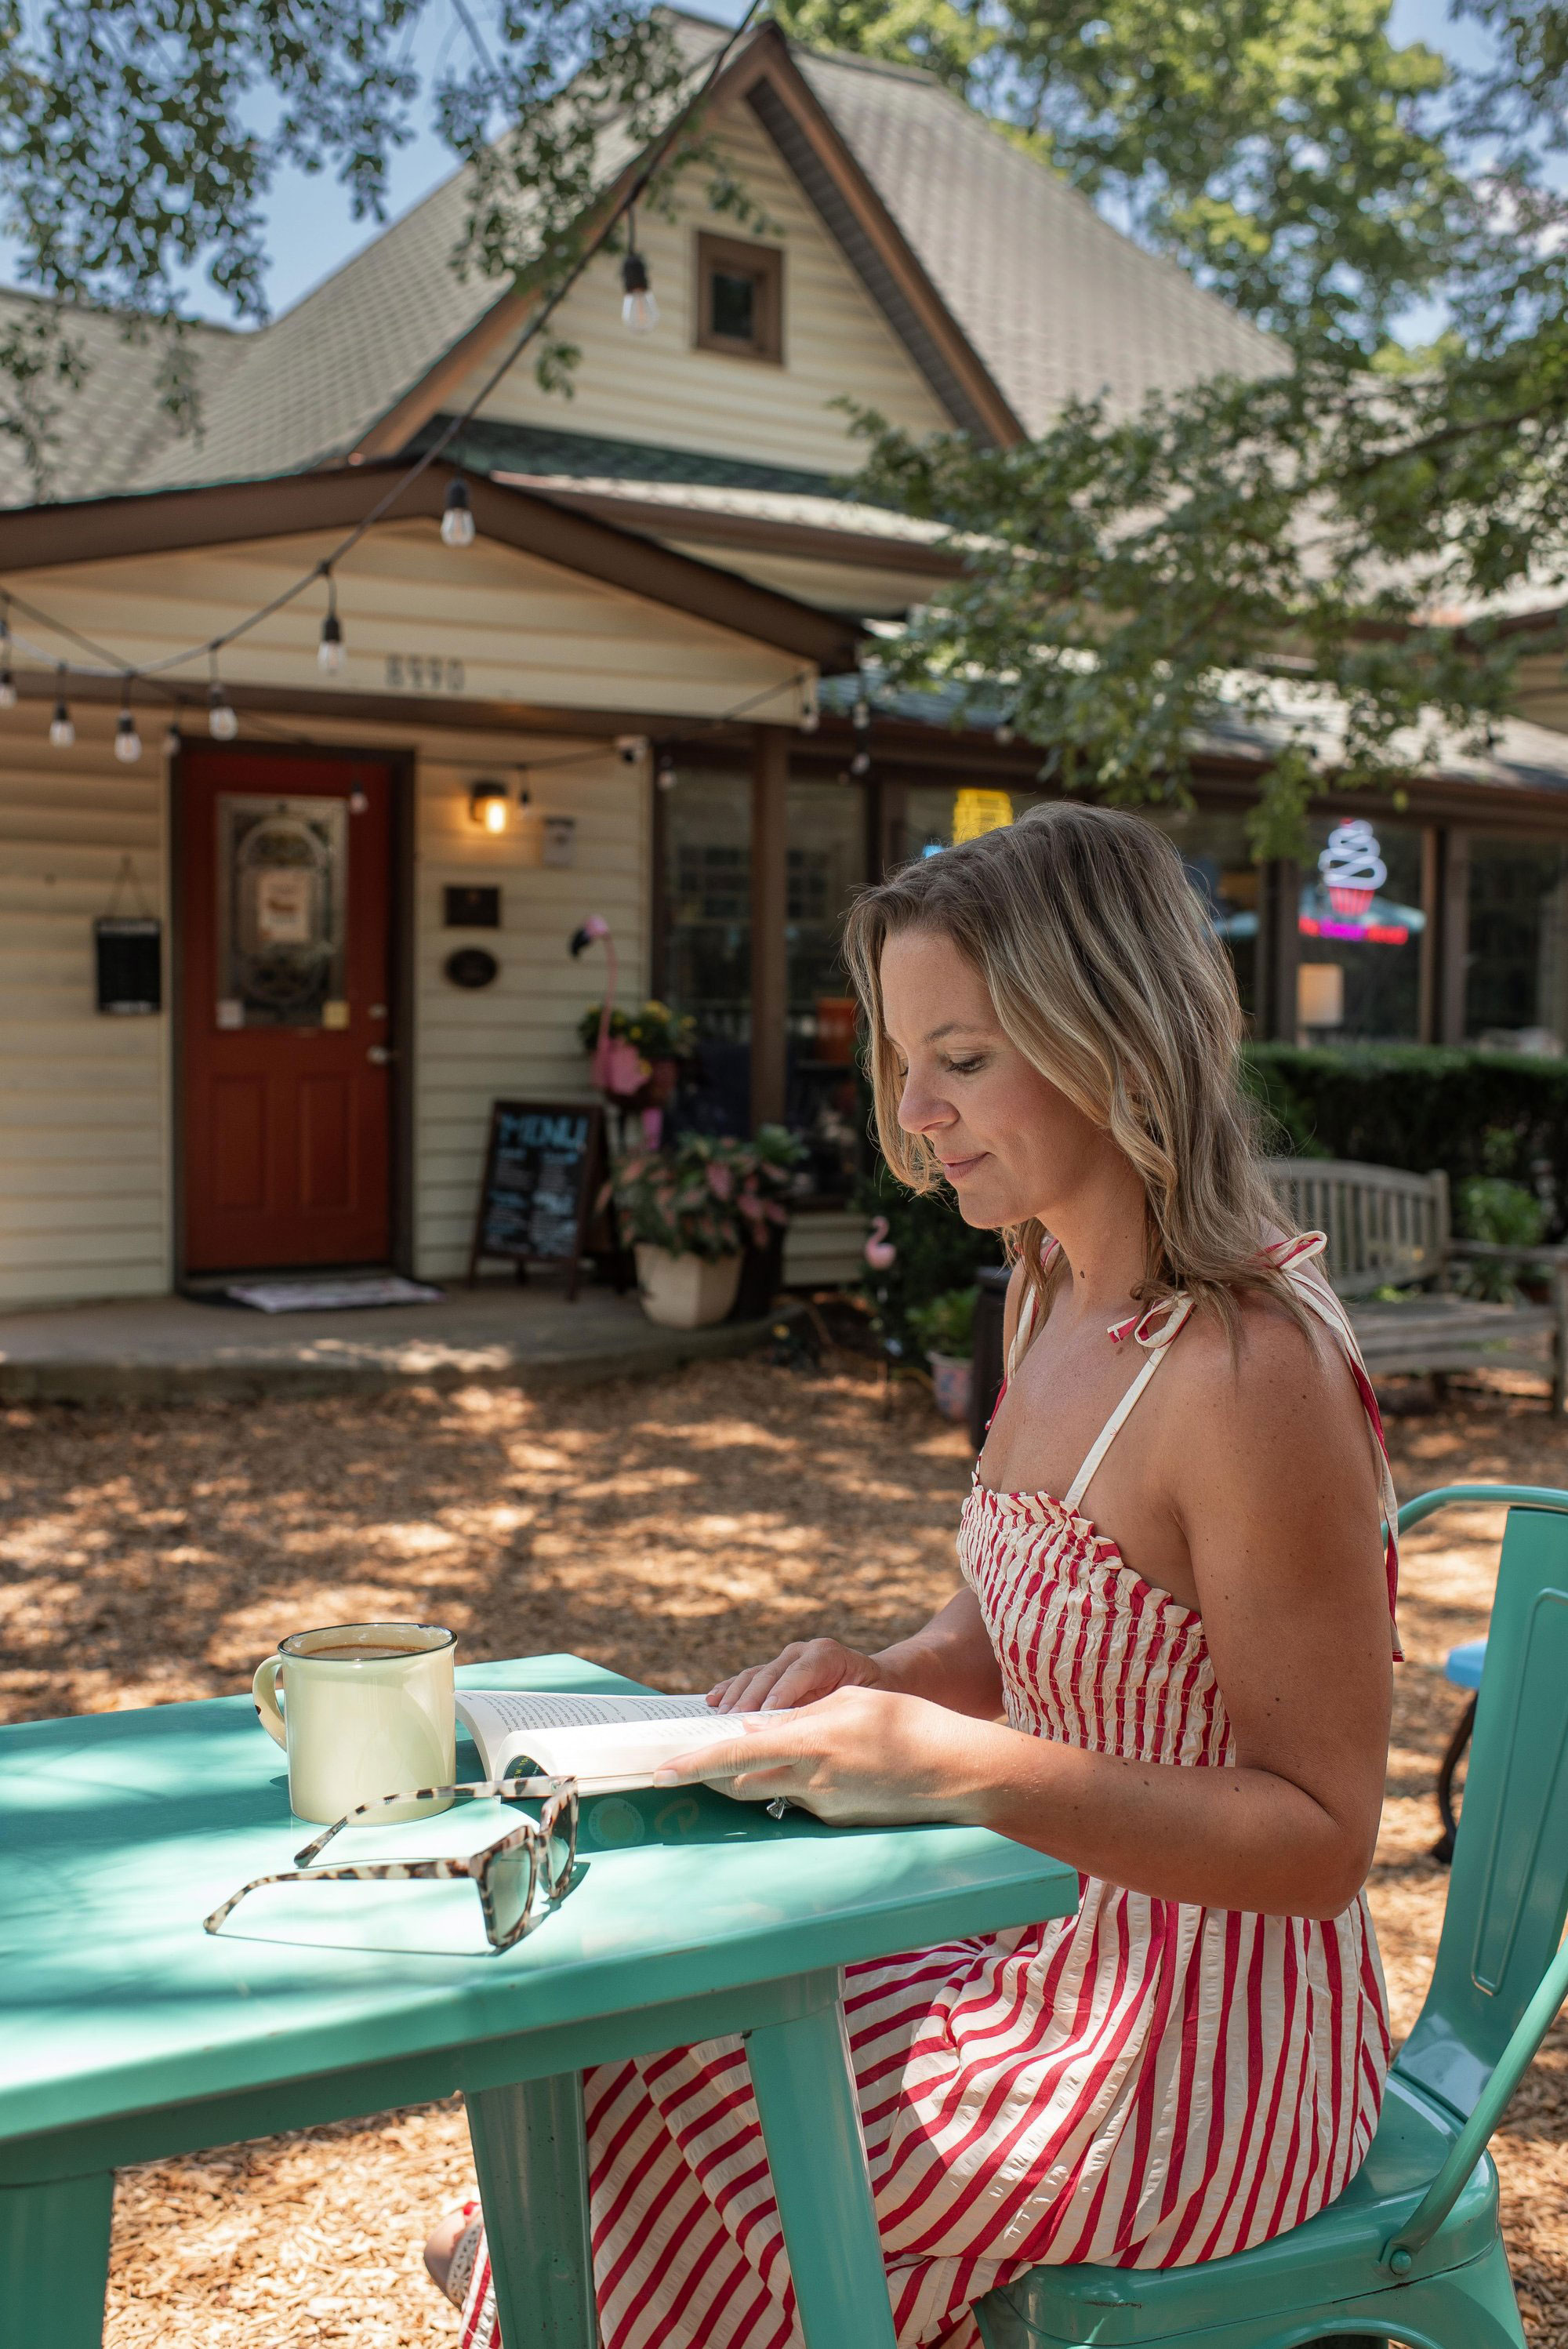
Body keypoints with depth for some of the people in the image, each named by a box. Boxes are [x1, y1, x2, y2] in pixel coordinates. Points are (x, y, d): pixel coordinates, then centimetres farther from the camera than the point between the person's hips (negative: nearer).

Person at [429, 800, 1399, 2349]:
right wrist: (877, 1682, -6)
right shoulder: (1053, 1294, 1)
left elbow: (1320, 1837, -22)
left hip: (1207, 2053, -7)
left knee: (658, 2111, -2)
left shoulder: (1251, 1374, -26)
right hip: (1079, 1957, 7)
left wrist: (954, 1765, -29)